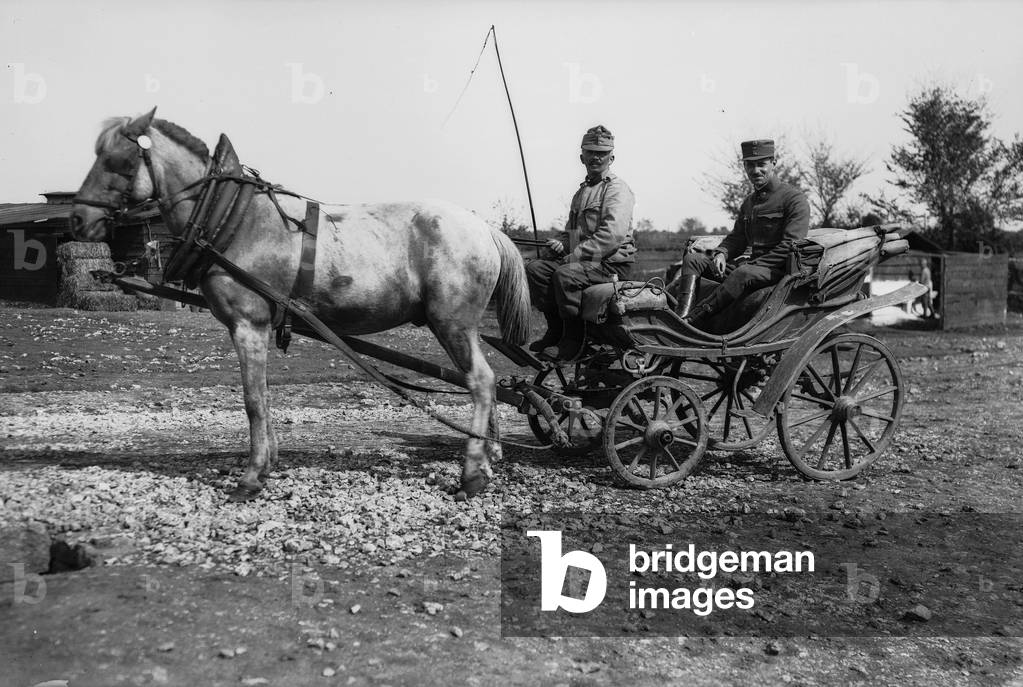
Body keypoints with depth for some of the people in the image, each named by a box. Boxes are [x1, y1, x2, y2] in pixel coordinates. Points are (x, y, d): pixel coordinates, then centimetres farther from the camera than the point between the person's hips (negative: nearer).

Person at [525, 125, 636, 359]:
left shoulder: (617, 190, -6)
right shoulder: (582, 192, 22)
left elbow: (612, 235, -20)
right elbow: (571, 230, 31)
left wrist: (574, 256, -21)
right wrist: (560, 243, 6)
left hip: (612, 263, -8)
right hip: (582, 260, 9)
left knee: (565, 274, -33)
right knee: (535, 268, -7)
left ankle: (574, 340, -20)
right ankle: (556, 329, -2)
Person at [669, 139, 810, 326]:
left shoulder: (795, 198, -6)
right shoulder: (749, 201, 19)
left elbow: (791, 246, -15)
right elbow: (736, 238, 20)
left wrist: (752, 264, -19)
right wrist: (721, 254, -4)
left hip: (780, 269, -8)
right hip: (753, 265, 8)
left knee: (744, 273, -40)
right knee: (693, 259, -5)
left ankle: (691, 320, -47)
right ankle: (681, 315, -28)